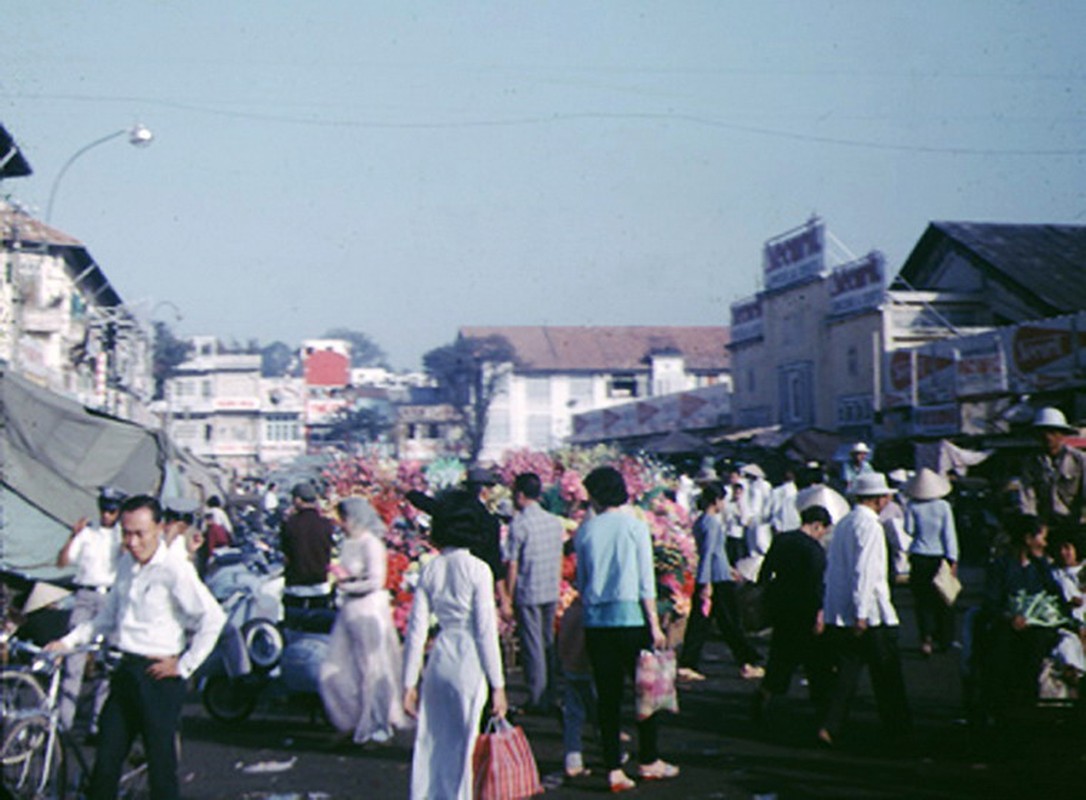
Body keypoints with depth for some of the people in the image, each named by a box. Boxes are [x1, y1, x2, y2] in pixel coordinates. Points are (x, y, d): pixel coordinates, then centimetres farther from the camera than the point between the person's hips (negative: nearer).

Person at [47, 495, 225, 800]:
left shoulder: (175, 571, -14)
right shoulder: (126, 564, 9)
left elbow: (213, 618, -19)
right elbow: (108, 615, 23)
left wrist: (184, 665, -13)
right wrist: (69, 641, 15)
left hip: (157, 675, -7)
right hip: (125, 671, 7)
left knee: (161, 762, 1)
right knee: (107, 757, 10)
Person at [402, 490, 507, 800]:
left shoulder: (430, 569, 3)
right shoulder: (477, 570, -9)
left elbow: (416, 629, 4)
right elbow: (486, 632, -10)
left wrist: (409, 683, 10)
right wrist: (497, 685, -4)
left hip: (439, 658, 5)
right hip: (468, 661, -4)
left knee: (431, 743, 13)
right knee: (465, 746, 4)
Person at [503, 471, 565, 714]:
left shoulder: (519, 523, -12)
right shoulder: (555, 522, 6)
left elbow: (512, 565, -11)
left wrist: (507, 600, -5)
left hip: (528, 595, -6)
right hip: (551, 593, 6)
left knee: (533, 648, 0)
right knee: (548, 644, 14)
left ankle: (538, 701, 4)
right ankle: (550, 697, 19)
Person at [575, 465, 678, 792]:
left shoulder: (585, 530, 3)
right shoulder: (635, 526, -3)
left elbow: (581, 581, 9)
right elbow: (646, 581, -5)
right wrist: (654, 624, -3)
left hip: (595, 620, 3)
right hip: (631, 616, -2)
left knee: (607, 695, 6)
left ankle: (613, 769, 7)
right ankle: (648, 761, 18)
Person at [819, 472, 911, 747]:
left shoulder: (842, 524, 11)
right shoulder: (869, 526, -14)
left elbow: (831, 566, 15)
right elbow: (863, 571, -20)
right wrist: (861, 614, -20)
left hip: (837, 614, 7)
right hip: (872, 615, -7)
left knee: (847, 669, 8)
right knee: (887, 672, 8)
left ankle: (831, 726, -2)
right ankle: (898, 726, 20)